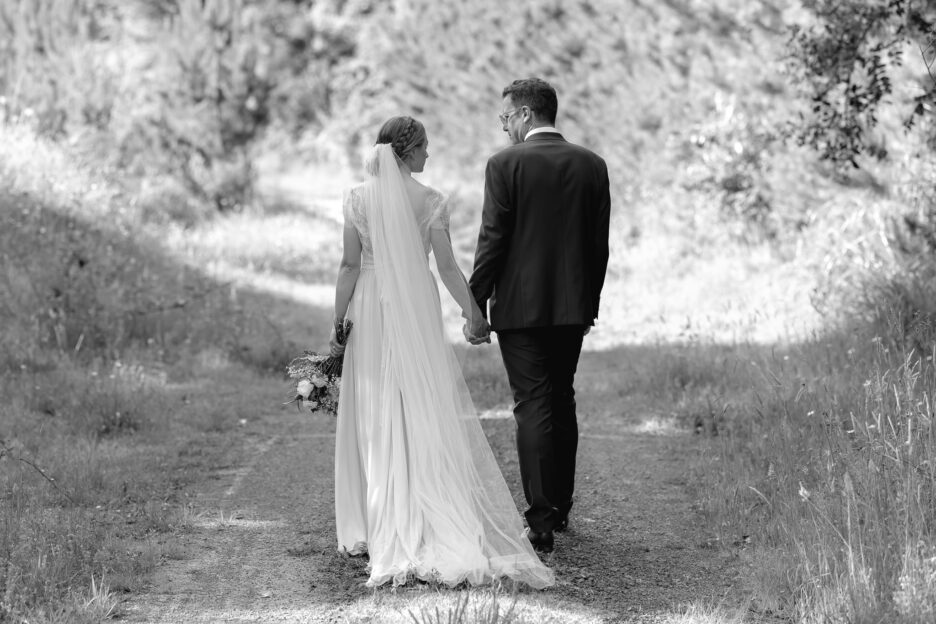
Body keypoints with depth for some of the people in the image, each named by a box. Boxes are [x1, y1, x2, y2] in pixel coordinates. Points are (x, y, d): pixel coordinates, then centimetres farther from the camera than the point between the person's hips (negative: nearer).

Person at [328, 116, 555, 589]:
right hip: (418, 309, -1)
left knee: (374, 417, 7)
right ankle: (433, 520, 3)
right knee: (427, 412, 4)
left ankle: (375, 526, 8)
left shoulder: (357, 198, -1)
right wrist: (473, 313, 6)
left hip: (371, 310, 2)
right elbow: (447, 267, -4)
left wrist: (338, 322, 4)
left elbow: (350, 266, -1)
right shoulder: (430, 202, -5)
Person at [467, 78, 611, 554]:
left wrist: (475, 306, -5)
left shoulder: (505, 164, -9)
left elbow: (492, 241, -11)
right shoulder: (591, 165, 5)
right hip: (572, 307, 5)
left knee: (533, 407, -5)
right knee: (562, 403, 18)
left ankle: (541, 522, -10)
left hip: (520, 305, -5)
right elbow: (600, 243, 8)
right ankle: (559, 508, 28)